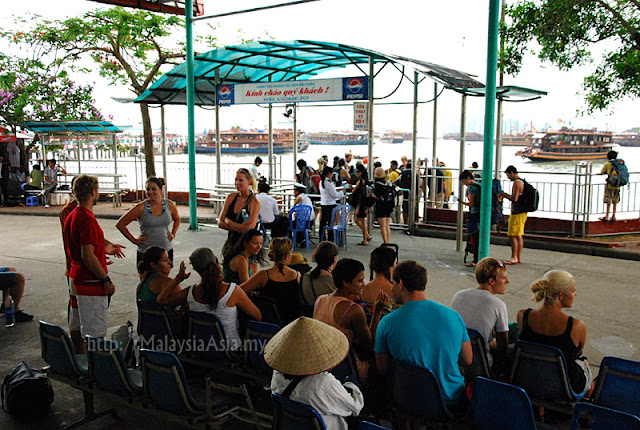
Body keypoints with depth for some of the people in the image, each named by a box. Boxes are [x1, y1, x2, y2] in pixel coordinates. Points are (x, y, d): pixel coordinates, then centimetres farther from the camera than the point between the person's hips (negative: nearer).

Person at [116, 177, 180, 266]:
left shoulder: (169, 205, 1)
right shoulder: (141, 207, -8)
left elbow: (177, 219, 24)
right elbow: (120, 224, -1)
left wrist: (173, 234, 10)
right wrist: (134, 240, -3)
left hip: (167, 251, 3)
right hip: (145, 253, -2)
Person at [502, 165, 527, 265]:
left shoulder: (516, 183, -14)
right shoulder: (523, 182, 16)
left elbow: (515, 198, -22)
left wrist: (506, 196, -5)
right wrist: (508, 195, 17)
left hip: (517, 213, -10)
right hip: (522, 212, 10)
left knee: (512, 235, -6)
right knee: (519, 236, 11)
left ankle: (514, 258, -4)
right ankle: (519, 258, 15)